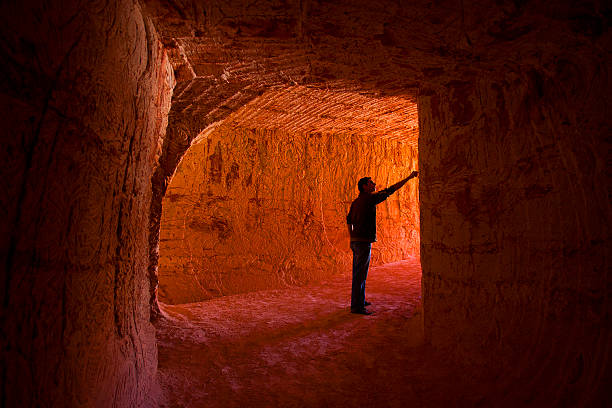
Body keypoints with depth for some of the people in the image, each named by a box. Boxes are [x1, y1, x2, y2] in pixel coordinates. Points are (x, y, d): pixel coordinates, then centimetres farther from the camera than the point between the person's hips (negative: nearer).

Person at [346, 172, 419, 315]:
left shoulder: (355, 202, 14)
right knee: (360, 275, -5)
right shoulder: (370, 198, -11)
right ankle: (356, 306, 0)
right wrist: (409, 177, -5)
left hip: (355, 241, 9)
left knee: (359, 273, 18)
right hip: (364, 242, -9)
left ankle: (359, 299, 29)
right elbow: (390, 190, -11)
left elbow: (349, 220, 20)